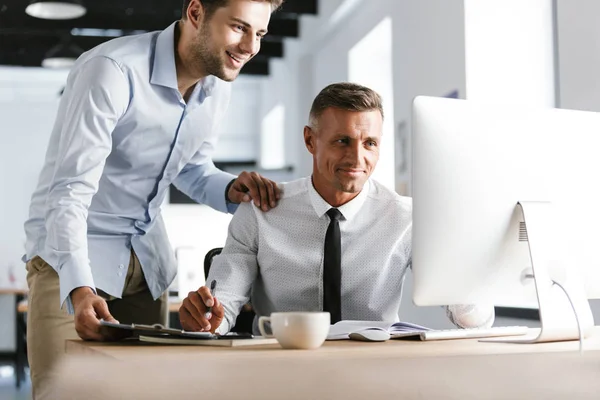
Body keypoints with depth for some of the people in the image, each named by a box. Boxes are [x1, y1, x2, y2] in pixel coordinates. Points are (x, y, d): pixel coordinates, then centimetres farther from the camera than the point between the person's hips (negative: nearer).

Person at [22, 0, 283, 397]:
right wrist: (79, 289, -41)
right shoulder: (112, 70, -25)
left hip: (147, 258, 7)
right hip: (72, 254, -6)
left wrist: (231, 190, -10)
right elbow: (70, 191, -29)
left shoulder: (219, 84, -2)